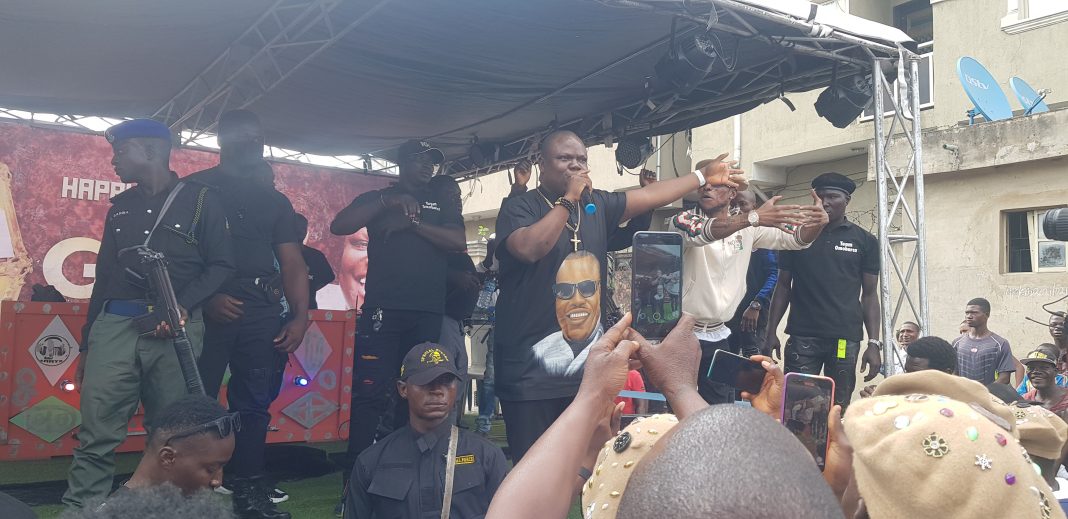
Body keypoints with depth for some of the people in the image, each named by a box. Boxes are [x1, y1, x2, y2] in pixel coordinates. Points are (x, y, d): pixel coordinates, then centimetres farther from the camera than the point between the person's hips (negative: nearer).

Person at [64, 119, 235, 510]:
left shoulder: (200, 199, 5)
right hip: (114, 325, 4)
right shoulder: (120, 208, 20)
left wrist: (183, 305, -15)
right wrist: (87, 344, 20)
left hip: (175, 330, -4)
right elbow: (104, 276, 22)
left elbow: (222, 266, 0)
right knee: (96, 436, -4)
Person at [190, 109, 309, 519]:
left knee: (255, 406, 4)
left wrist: (300, 317, 1)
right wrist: (206, 298, -16)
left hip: (263, 312, 4)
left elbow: (292, 263, 14)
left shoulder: (275, 201, 20)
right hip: (208, 309, -4)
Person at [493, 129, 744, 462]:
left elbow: (650, 195, 18)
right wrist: (568, 198, -16)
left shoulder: (597, 205, 12)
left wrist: (703, 176, 22)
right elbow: (530, 248, -24)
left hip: (587, 362, 6)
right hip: (530, 367, -5)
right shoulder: (519, 207, -5)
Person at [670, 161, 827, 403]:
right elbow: (701, 231, -28)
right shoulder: (684, 221, -6)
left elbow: (796, 238, 6)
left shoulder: (747, 229, 7)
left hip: (719, 336, 4)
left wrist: (818, 223, -16)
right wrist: (753, 217, -40)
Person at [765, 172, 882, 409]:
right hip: (802, 337, 0)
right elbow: (783, 286, 11)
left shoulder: (865, 241, 8)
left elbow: (870, 294, 8)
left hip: (846, 338, 0)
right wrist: (771, 331, 2)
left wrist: (874, 342, -1)